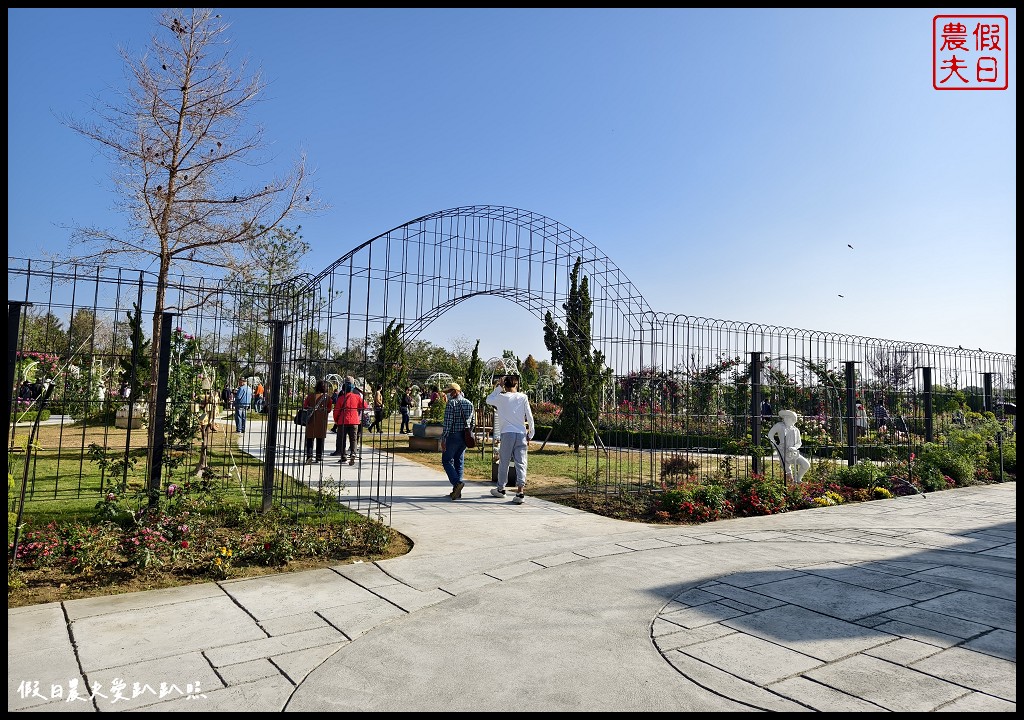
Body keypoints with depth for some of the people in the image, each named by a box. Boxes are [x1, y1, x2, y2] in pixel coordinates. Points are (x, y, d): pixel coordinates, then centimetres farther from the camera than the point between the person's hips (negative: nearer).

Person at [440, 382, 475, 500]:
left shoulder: (451, 403, -12)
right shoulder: (469, 404, 10)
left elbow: (447, 423, -16)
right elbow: (472, 422, 14)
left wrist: (443, 439, -14)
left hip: (453, 436, -7)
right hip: (464, 437, 7)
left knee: (447, 461, 3)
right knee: (459, 462, 12)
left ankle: (457, 482, -16)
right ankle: (457, 491, 13)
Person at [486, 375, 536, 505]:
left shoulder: (501, 397, 1)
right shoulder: (523, 397, 2)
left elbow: (488, 400, 22)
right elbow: (530, 417, 1)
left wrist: (498, 387, 22)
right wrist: (530, 435, 7)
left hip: (507, 433, -1)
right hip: (521, 434, 1)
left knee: (503, 462, 12)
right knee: (520, 463, -1)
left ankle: (501, 489, 25)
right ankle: (520, 491, -10)